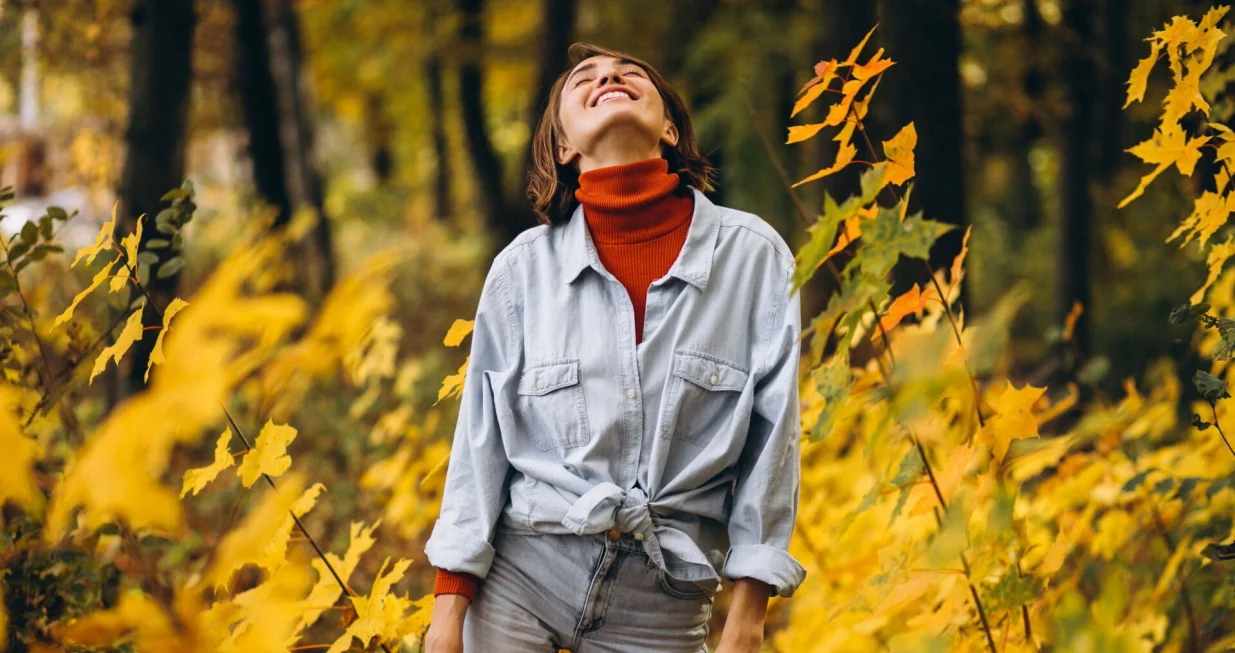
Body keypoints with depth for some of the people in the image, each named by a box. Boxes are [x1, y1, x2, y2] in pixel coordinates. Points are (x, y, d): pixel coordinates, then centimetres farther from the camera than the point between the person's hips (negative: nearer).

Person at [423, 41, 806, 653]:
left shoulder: (754, 254, -2)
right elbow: (480, 443, 4)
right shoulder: (526, 265, 0)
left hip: (660, 603, 0)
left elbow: (772, 441, 0)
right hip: (519, 577, 0)